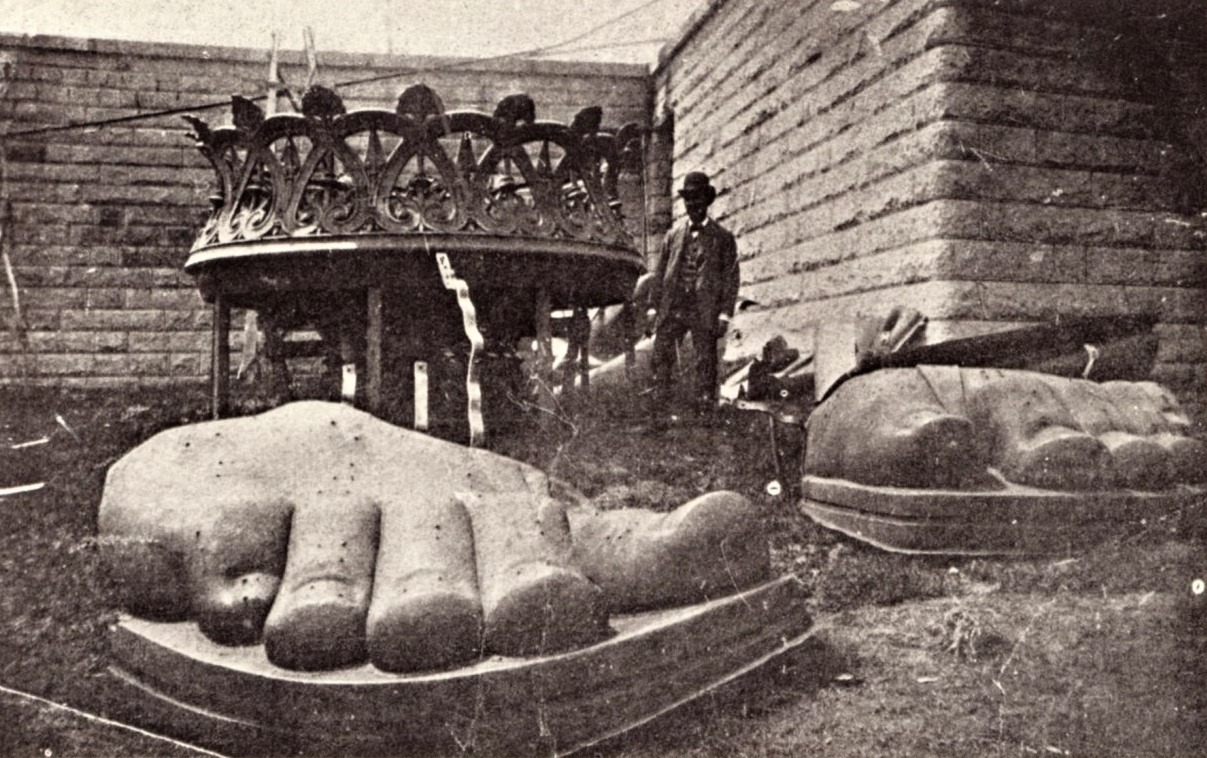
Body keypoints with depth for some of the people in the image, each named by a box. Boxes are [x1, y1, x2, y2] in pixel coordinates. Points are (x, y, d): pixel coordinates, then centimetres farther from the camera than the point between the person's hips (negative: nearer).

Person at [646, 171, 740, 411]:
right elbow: (658, 273, 14)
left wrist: (725, 314, -6)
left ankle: (705, 407, 6)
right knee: (662, 356, -1)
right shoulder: (672, 236, 14)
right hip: (672, 308, 3)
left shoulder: (723, 238, 6)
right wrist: (653, 307, 6)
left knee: (706, 361, 0)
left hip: (704, 310, -2)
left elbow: (731, 278, 2)